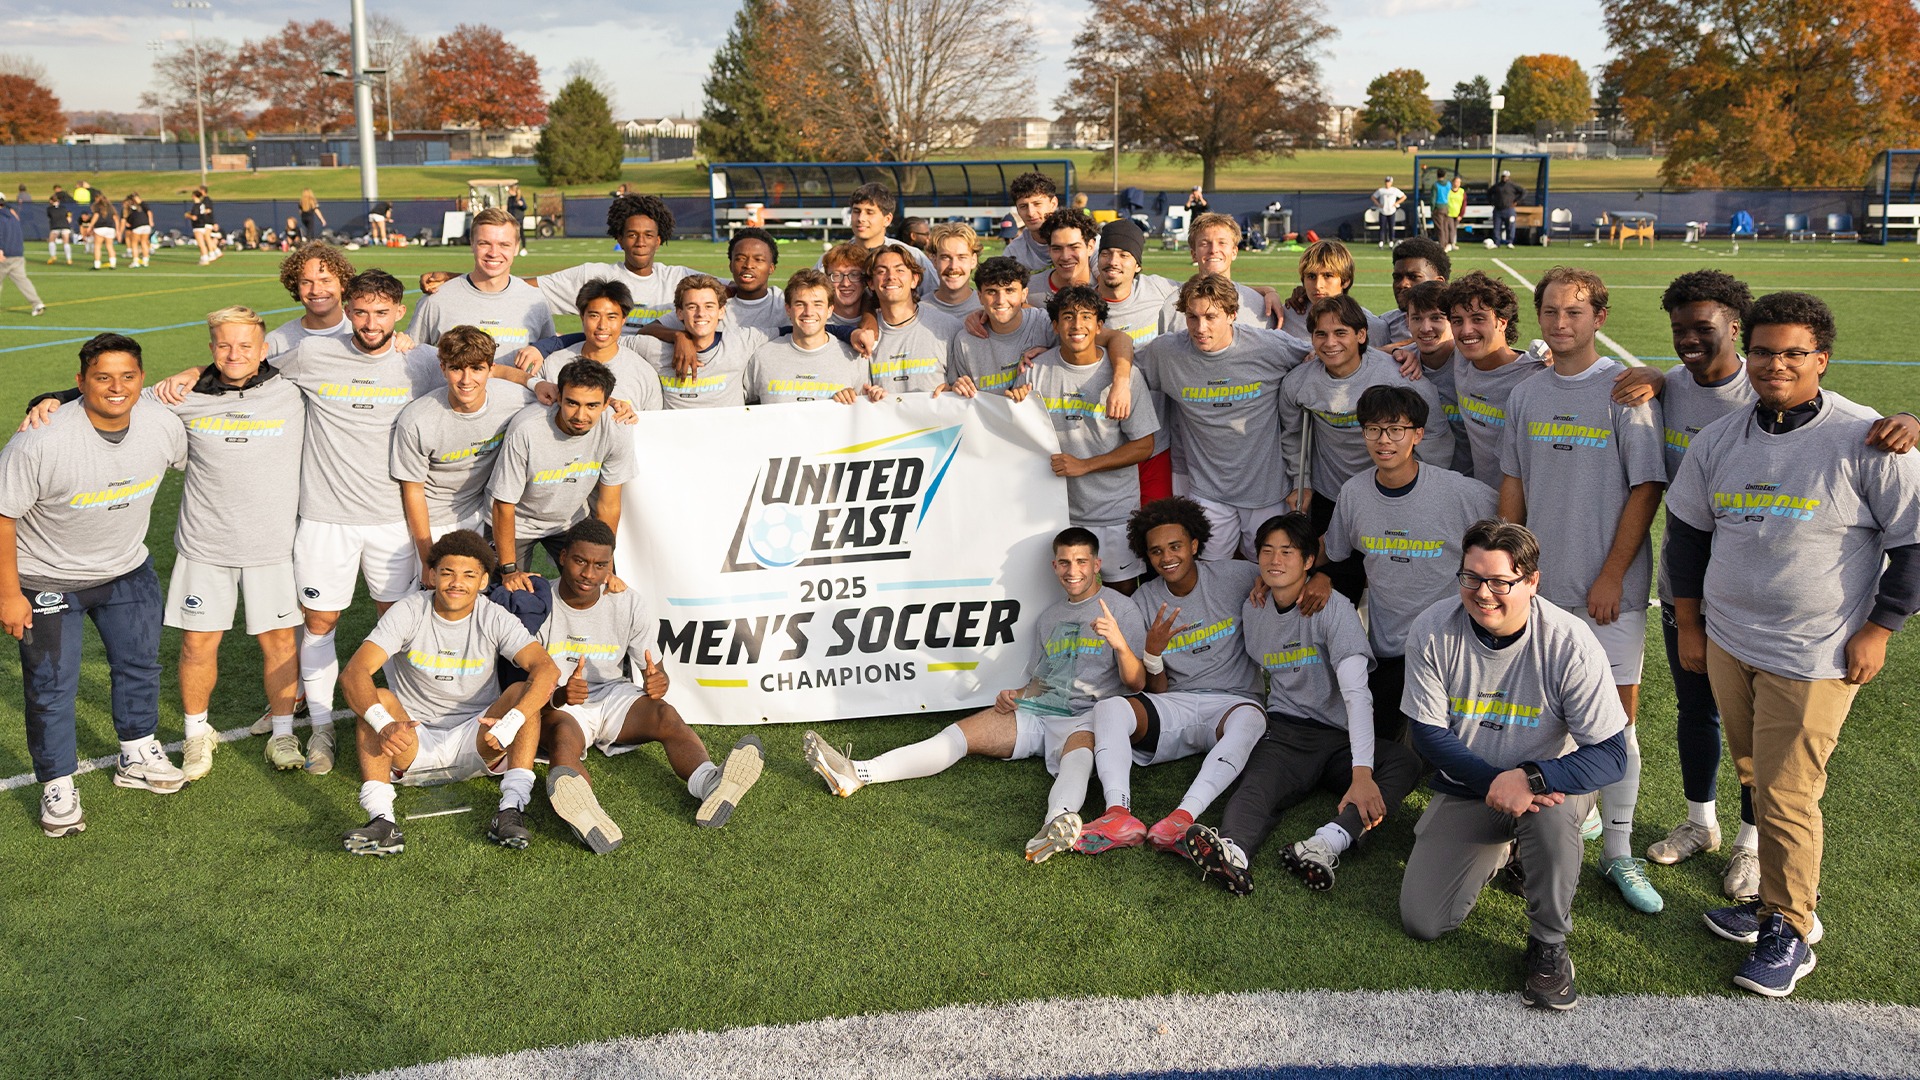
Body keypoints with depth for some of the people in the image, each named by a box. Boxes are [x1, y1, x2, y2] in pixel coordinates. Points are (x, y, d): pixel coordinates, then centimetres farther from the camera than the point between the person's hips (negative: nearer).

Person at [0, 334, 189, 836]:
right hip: (48, 580, -5)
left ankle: (137, 758, 39)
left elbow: (185, 461, 10)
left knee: (140, 664, 17)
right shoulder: (40, 442, -30)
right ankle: (57, 787, 20)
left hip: (127, 569, 5)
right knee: (51, 686, 2)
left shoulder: (163, 425, -16)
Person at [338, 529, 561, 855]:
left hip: (477, 744, 0)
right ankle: (381, 819, -39)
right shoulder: (409, 612, -9)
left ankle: (512, 809, -35)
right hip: (413, 746, 0)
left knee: (523, 691, -23)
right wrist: (384, 724, -41)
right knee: (379, 698, -26)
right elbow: (353, 673, -21)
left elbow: (547, 669, -22)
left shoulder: (494, 618, -8)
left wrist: (512, 722, -40)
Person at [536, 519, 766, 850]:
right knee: (565, 736, -38)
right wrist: (558, 696, -33)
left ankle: (711, 784, -59)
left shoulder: (628, 603, 1)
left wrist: (657, 682, -24)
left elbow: (652, 669, 4)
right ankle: (584, 812, -72)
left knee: (665, 714, -28)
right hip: (556, 706, -3)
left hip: (613, 695, 3)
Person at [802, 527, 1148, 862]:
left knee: (1079, 750, -41)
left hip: (1087, 719, -6)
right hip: (1038, 712, 6)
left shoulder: (1121, 609, 4)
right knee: (958, 733, -12)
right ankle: (856, 774, -25)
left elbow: (1136, 684, -3)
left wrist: (1120, 643, -23)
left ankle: (1059, 819, -76)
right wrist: (1015, 696, 7)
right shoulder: (1049, 617, 24)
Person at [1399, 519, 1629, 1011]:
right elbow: (1428, 735, -10)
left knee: (1549, 812, -40)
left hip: (1547, 782, -2)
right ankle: (1497, 850, 26)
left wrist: (1530, 779, -39)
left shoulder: (1569, 642, -23)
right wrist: (1495, 782, -26)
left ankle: (1549, 945, -13)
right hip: (1465, 787, 3)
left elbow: (1611, 754, -23)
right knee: (1421, 921, -6)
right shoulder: (1431, 632, -17)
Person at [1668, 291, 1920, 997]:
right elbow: (1686, 530, 15)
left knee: (1785, 796, -3)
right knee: (1754, 779, 14)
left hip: (1814, 658, -5)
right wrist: (1689, 625, 15)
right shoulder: (1718, 440, 4)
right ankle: (1775, 901, 29)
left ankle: (1791, 931, 13)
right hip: (1726, 644, 5)